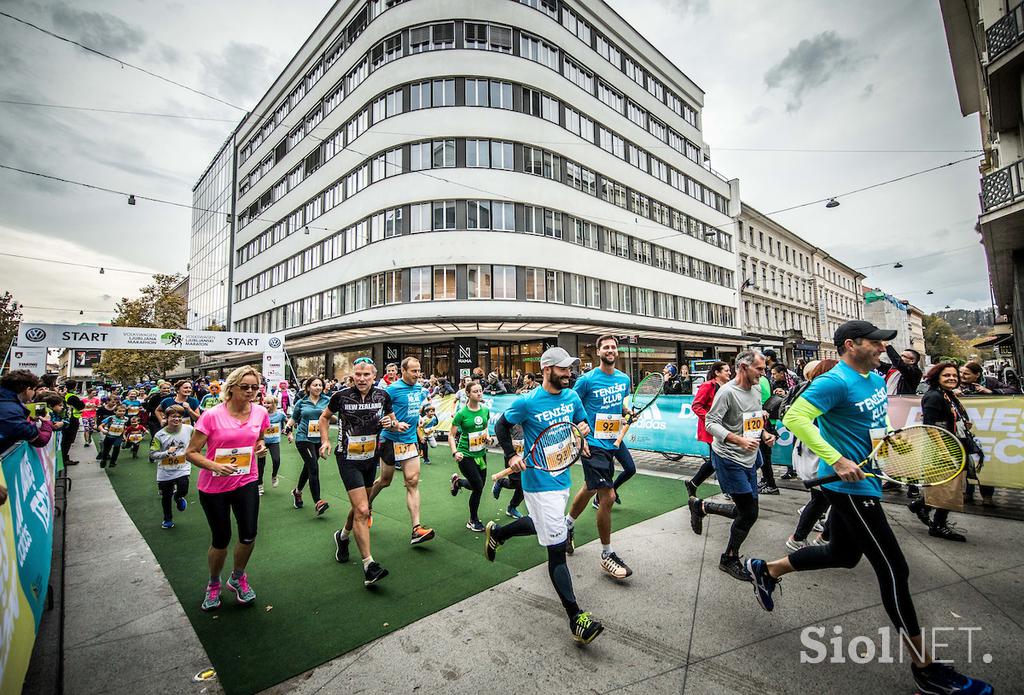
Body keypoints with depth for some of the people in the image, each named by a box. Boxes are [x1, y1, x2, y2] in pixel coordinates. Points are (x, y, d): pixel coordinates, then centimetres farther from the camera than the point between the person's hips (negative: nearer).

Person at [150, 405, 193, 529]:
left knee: (183, 490, -20)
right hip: (165, 471, 1)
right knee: (166, 496, 15)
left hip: (182, 468, -1)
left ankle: (178, 497, 19)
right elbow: (152, 454, -10)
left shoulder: (188, 429, -11)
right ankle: (167, 519, 39)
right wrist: (167, 452, -24)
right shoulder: (160, 435, -12)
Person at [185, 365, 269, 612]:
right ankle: (213, 584, 39)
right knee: (221, 539, 8)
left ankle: (237, 577, 30)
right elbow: (191, 452, -12)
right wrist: (215, 466, -28)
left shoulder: (260, 412, -5)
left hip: (246, 482, 3)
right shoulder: (212, 416, -17)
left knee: (248, 535, -2)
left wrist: (260, 446, -6)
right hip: (213, 487, -2)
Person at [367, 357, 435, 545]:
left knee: (413, 482, -3)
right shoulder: (392, 389, -15)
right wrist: (395, 425, -27)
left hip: (410, 441, 5)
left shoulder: (420, 388, 6)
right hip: (391, 440, -5)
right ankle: (366, 506, 44)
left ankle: (416, 529, -3)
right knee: (385, 481, 13)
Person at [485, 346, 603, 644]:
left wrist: (584, 428, -9)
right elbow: (501, 426, -4)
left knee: (538, 524, 28)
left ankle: (496, 532, 54)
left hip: (562, 478, 8)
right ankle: (576, 618, 5)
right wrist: (512, 455, -15)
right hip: (539, 483, -8)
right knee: (557, 548, -5)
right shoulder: (527, 402, -16)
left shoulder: (572, 396, 0)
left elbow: (584, 422, 14)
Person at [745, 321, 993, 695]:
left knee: (843, 555, 21)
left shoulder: (877, 379, 9)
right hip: (850, 486, -10)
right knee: (894, 570, 0)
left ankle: (766, 569, 35)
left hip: (864, 483, 10)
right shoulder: (835, 381, -20)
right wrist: (837, 460, -30)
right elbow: (794, 417, -29)